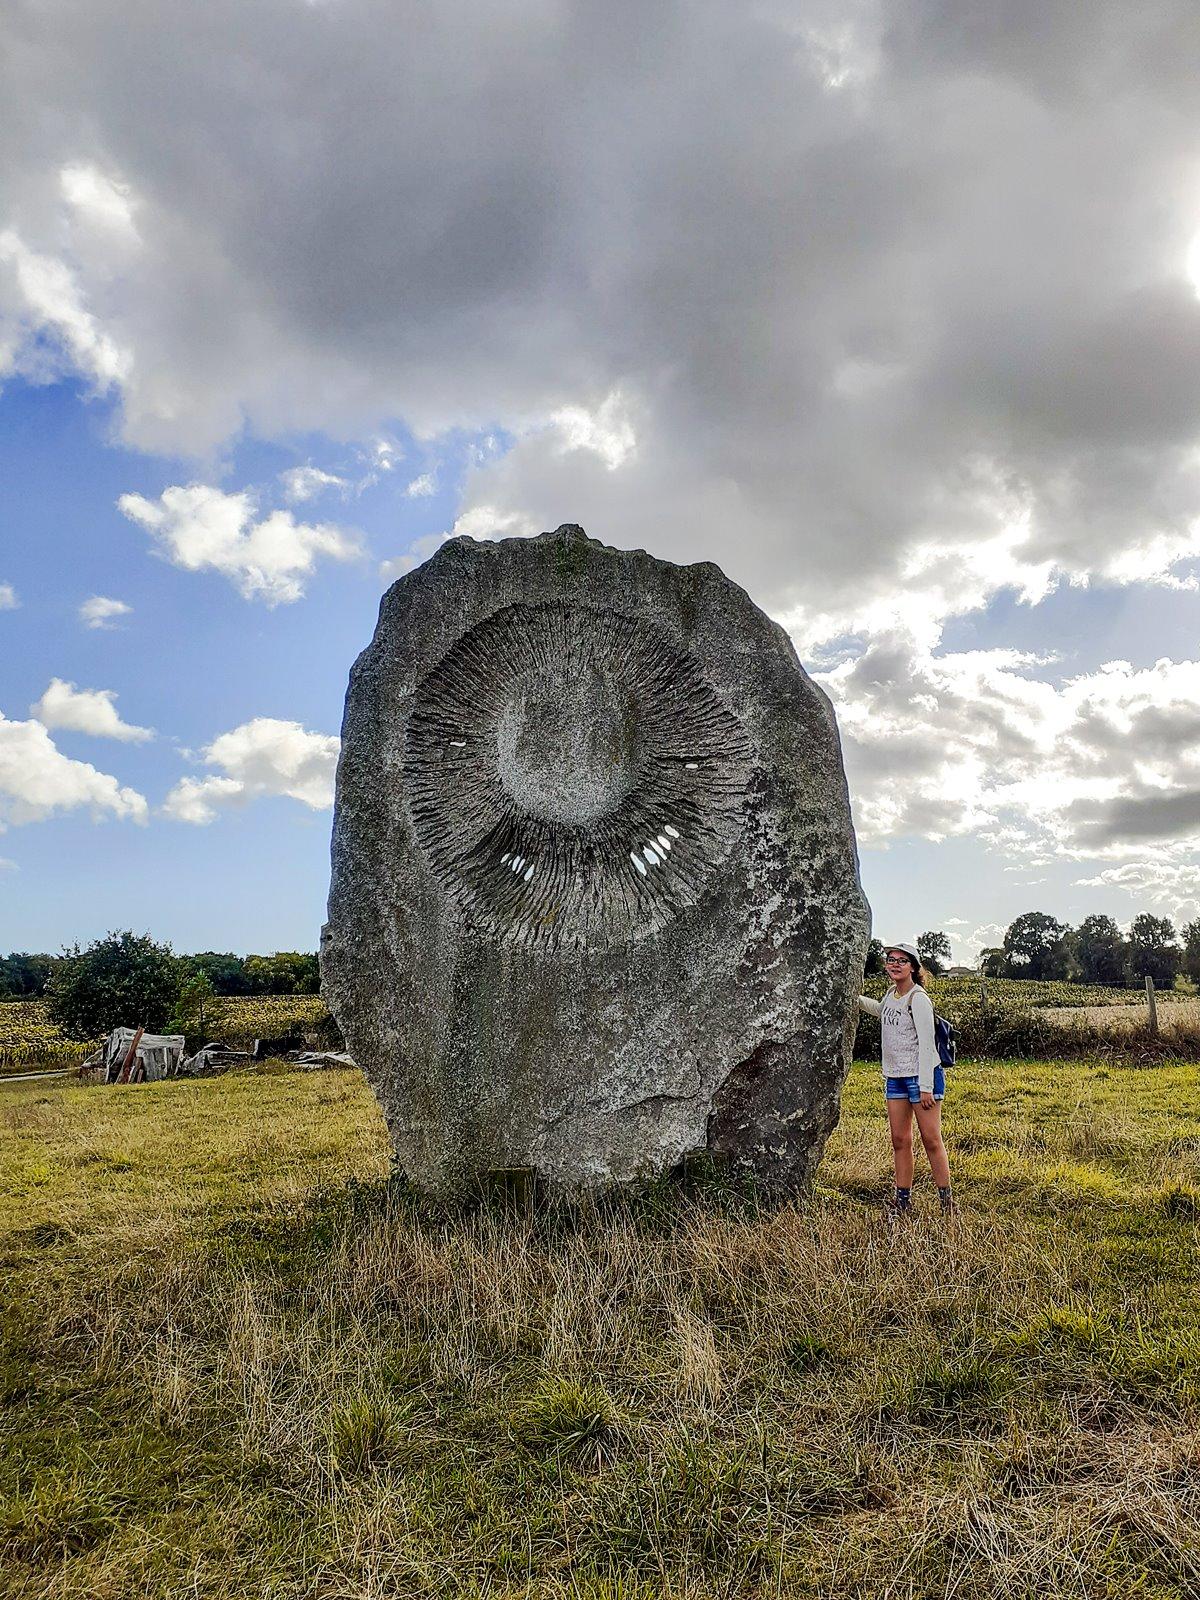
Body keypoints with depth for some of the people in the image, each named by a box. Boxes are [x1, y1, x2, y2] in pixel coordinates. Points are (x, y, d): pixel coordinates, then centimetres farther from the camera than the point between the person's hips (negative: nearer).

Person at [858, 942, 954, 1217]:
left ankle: (946, 1200, 8)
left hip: (922, 1075, -7)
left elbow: (926, 1044, -16)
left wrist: (926, 1087, -19)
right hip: (895, 1077, 7)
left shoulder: (918, 999, -13)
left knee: (931, 1140, -3)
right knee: (899, 1140, 8)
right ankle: (903, 1199, 15)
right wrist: (857, 999, 22)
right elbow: (881, 1011, 36)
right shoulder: (892, 994, 10)